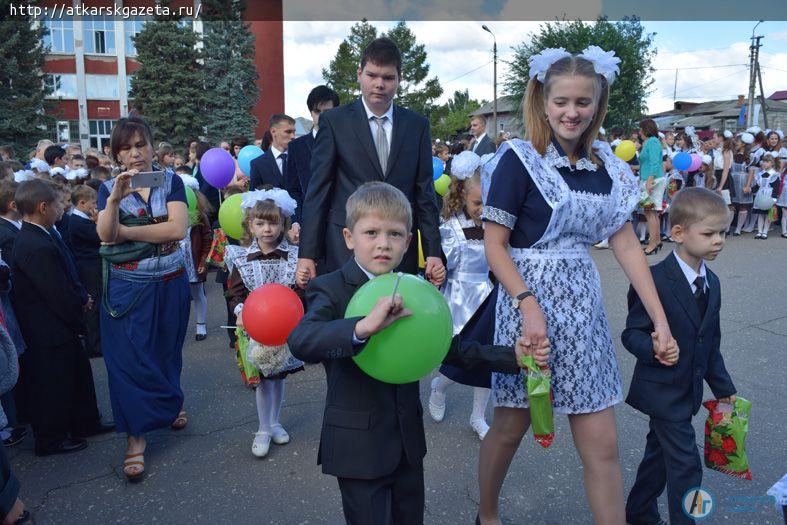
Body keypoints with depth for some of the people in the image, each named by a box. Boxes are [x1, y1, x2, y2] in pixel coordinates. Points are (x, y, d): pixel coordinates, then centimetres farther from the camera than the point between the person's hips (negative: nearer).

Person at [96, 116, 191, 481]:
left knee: (166, 353, 16)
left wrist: (125, 232, -13)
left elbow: (177, 228, -17)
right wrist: (115, 198, -30)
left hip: (170, 284, 1)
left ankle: (169, 406, 42)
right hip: (127, 289, 0)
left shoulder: (171, 182, -2)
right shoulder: (108, 188, 0)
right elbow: (105, 235, -15)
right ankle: (136, 437, 15)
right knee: (130, 360, 1)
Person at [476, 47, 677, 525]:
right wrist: (529, 305, -23)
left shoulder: (606, 165, 7)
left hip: (583, 304, 5)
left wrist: (661, 320, -1)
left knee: (603, 446, 7)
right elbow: (494, 244, -11)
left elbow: (626, 243, 5)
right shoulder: (520, 159, -9)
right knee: (511, 427, 13)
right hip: (529, 298, -4)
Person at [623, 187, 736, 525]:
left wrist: (723, 388, 16)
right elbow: (632, 333, -17)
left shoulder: (712, 283, 6)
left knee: (659, 454, 21)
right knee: (686, 467, -3)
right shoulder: (655, 280, -21)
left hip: (688, 391, 8)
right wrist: (654, 348, -37)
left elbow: (710, 342, 14)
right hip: (662, 391, -8)